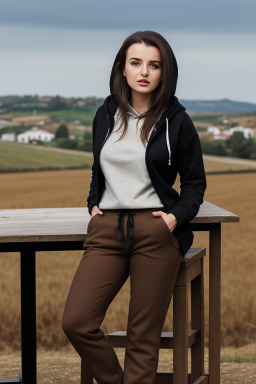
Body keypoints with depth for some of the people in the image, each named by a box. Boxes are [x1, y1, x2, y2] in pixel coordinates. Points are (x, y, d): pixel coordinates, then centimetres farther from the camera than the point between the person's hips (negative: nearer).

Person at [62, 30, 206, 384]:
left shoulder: (176, 121, 3)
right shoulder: (106, 116, 13)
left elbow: (195, 182, 9)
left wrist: (177, 216, -8)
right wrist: (94, 204, 9)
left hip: (156, 232, -3)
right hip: (107, 230, 3)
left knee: (143, 336, -2)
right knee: (76, 323, -10)